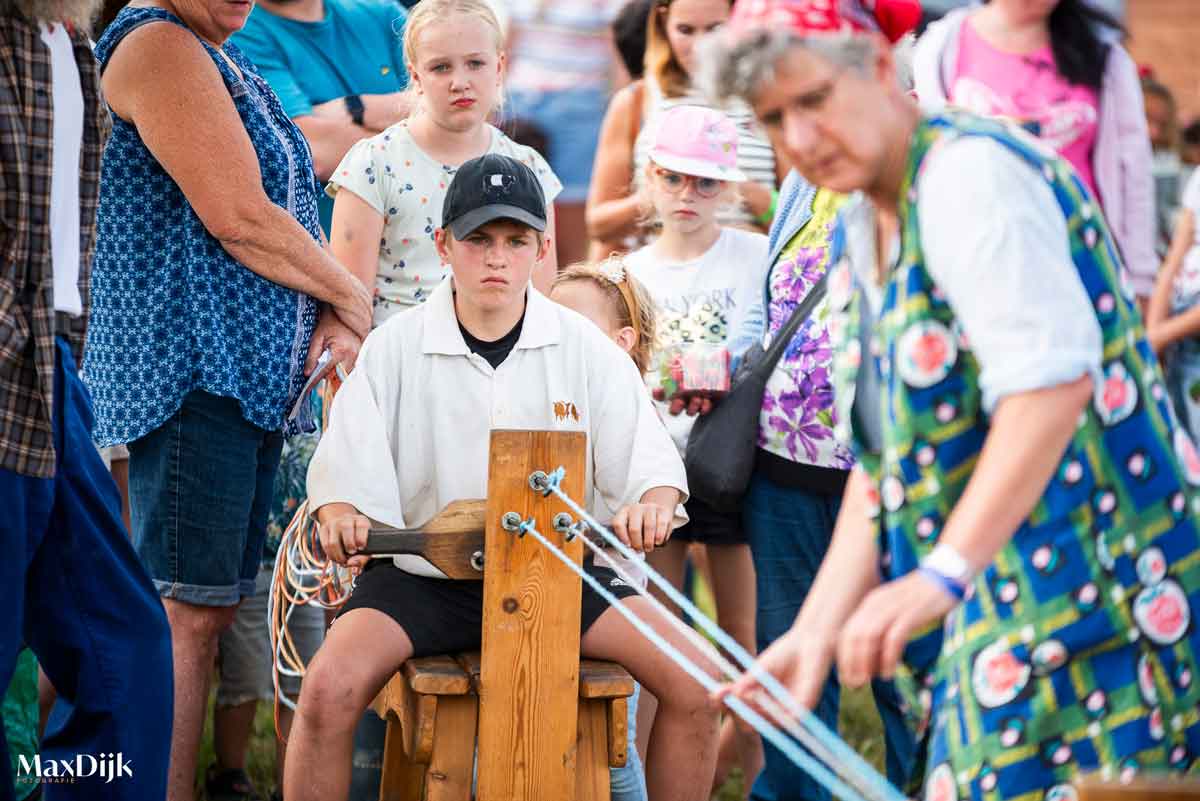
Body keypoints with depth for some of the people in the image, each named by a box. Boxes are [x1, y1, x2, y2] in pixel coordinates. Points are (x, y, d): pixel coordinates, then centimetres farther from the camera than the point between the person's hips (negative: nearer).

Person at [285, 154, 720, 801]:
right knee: (329, 688, -30)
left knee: (692, 682, -18)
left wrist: (652, 503, -24)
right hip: (422, 572, -1)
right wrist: (341, 517, -29)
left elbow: (651, 460, 0)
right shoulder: (395, 347, -1)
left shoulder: (585, 348, 2)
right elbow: (346, 468, -5)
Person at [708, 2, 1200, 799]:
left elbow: (1051, 380, -26)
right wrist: (817, 630, 8)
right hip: (996, 607, 9)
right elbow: (884, 459, 17)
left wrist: (943, 572, -30)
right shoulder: (860, 240, 16)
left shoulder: (969, 173, -14)